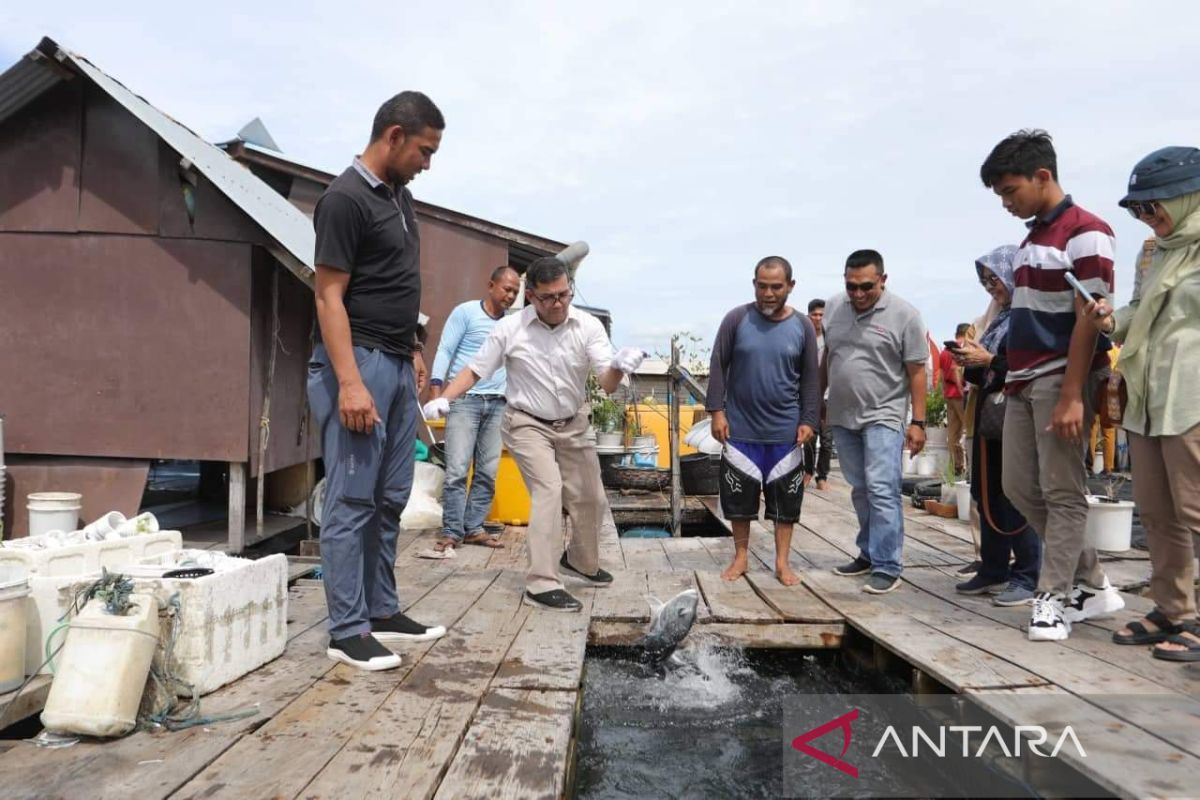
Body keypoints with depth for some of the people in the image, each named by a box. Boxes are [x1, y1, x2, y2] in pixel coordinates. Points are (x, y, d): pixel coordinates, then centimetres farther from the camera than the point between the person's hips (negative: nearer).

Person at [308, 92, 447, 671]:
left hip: (397, 364, 9)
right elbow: (329, 296, -15)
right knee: (351, 501, -3)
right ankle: (347, 631, 6)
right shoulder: (345, 200, -11)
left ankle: (382, 611, 23)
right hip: (358, 362, -9)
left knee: (389, 499, 12)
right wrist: (349, 383, -22)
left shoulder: (399, 195, 16)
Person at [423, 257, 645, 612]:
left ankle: (582, 562, 38)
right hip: (527, 424, -3)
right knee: (549, 491, -20)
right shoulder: (509, 328, -17)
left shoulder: (588, 326, -14)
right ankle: (541, 585, -15)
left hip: (572, 425, 4)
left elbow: (607, 385, -21)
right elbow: (475, 370, -9)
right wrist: (443, 399, -25)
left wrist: (618, 367, -44)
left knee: (590, 498, 11)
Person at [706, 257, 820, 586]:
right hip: (741, 428, -1)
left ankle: (782, 562, 19)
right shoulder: (737, 319, -4)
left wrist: (808, 420, -1)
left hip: (786, 431, 1)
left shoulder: (803, 326, 1)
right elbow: (718, 366, -1)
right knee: (738, 495, 7)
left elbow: (810, 378, 5)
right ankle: (741, 556, 23)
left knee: (786, 497, 6)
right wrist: (717, 411, -7)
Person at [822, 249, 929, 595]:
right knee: (860, 491, 14)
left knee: (882, 491, -10)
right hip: (842, 417, 5)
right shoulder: (834, 308, 6)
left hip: (883, 416, -5)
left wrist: (919, 422, -9)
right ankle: (869, 553, 26)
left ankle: (887, 567, -4)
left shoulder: (904, 315, -8)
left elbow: (916, 373, -7)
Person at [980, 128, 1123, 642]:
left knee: (1062, 492, -2)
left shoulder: (1085, 233, -9)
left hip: (1059, 380, -9)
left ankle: (1054, 598, 7)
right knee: (1020, 488, 9)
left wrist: (1072, 395, -20)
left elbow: (1089, 319, -15)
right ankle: (1092, 585, 21)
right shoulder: (1033, 237, 17)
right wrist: (1010, 378, 14)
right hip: (1023, 380, 9)